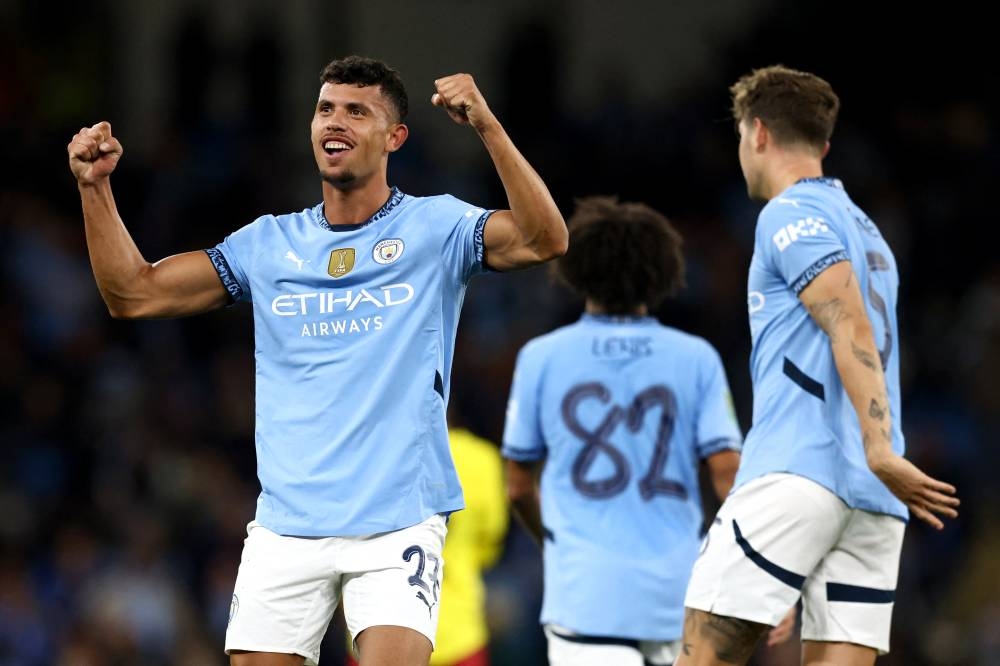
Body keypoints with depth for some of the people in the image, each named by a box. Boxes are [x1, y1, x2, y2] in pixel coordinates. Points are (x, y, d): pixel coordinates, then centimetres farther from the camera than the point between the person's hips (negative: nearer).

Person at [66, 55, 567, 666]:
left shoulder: (435, 227, 2)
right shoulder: (269, 244, 11)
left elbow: (544, 240, -16)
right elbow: (133, 293, 11)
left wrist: (487, 127, -27)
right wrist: (94, 186, -1)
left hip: (399, 522, -3)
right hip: (285, 532, 3)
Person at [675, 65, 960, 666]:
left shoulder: (790, 213, -1)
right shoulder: (862, 228, 25)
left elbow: (852, 331, -14)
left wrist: (880, 450, -25)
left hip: (799, 477, -8)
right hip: (874, 503, 8)